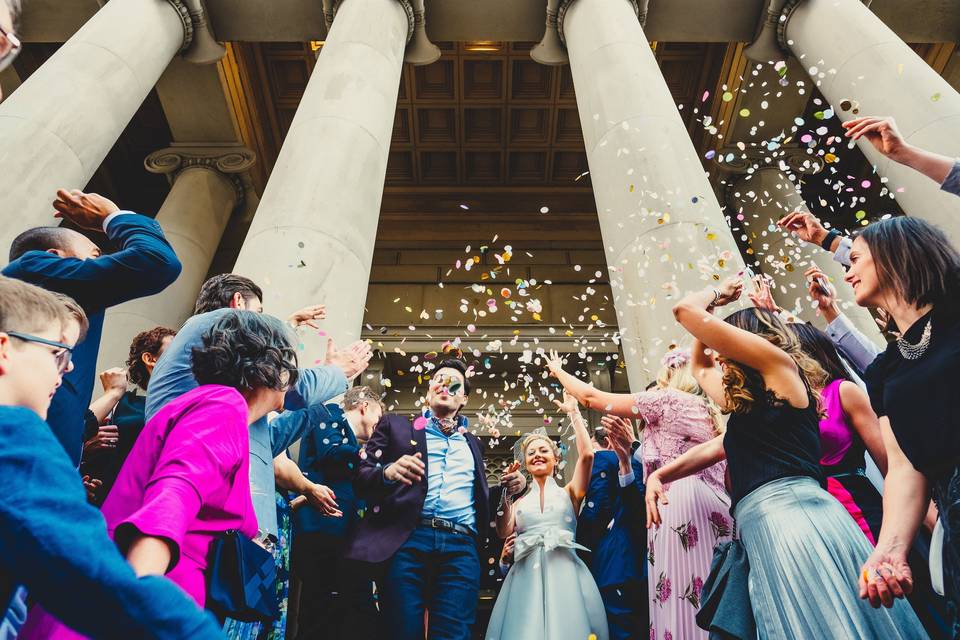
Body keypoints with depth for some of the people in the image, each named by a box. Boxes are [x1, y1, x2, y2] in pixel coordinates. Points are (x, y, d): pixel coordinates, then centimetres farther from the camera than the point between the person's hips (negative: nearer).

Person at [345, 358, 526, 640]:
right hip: (405, 541, -2)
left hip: (461, 547, 2)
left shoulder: (472, 443, 27)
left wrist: (509, 487, 8)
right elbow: (361, 475, 7)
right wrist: (388, 472, -14)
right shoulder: (395, 425, 17)